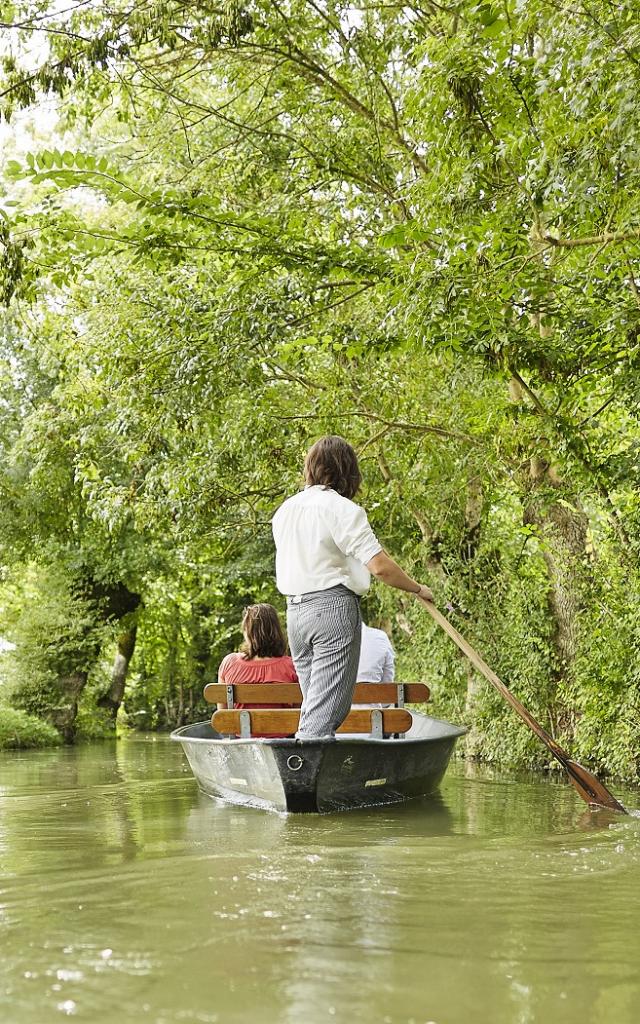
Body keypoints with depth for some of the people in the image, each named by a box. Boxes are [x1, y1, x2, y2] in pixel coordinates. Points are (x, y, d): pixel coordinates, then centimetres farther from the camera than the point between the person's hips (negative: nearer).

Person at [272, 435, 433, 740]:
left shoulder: (284, 509, 13)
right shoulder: (343, 509, -10)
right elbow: (380, 566, -15)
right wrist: (418, 589, -3)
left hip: (294, 610, 7)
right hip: (334, 608, -7)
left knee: (314, 705, 13)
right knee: (325, 711, -7)